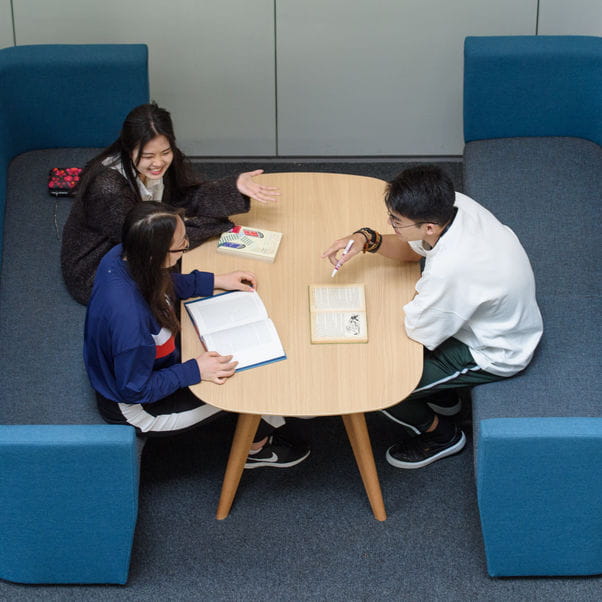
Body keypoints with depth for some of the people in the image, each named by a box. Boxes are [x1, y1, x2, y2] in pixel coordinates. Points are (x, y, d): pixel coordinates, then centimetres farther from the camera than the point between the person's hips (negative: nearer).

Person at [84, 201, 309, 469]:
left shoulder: (122, 257, -17)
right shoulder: (129, 314, -43)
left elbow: (162, 285, 8)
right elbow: (135, 391, -30)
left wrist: (216, 281, 4)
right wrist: (194, 371, -26)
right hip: (134, 407, -8)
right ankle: (256, 446, 35)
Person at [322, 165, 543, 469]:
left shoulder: (450, 268, -41)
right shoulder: (454, 204, -18)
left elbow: (416, 332, -25)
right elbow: (412, 250, 2)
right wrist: (367, 239, -14)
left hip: (494, 355, -8)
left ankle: (442, 434, 20)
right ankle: (444, 397, 33)